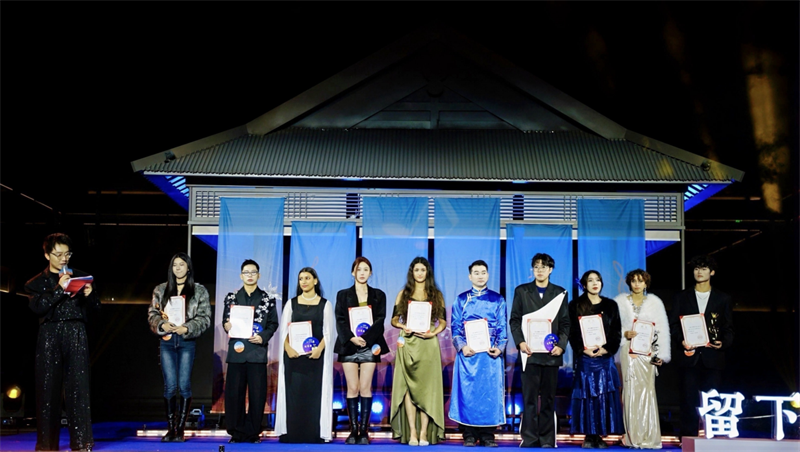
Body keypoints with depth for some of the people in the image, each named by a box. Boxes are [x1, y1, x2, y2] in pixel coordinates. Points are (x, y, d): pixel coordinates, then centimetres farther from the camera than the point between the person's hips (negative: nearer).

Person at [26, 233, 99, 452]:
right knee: (48, 387, 0)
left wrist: (89, 295, -9)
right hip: (50, 336, 0)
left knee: (78, 387, -5)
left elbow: (95, 308, 12)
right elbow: (37, 307, -7)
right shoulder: (37, 282, 10)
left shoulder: (81, 277, 14)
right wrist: (59, 289, -14)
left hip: (76, 335, 0)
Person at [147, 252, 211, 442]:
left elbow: (204, 317, 0)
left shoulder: (199, 291, 5)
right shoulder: (161, 290, 12)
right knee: (170, 386, 0)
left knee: (184, 385, -3)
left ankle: (180, 428, 4)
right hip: (167, 341, 2)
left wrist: (186, 328, -14)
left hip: (187, 342, -1)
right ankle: (170, 428, 7)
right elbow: (152, 313, 8)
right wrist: (162, 325, -11)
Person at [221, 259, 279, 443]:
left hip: (257, 352, -1)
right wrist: (227, 326, -12)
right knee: (234, 393, 1)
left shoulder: (267, 299, 8)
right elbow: (225, 321, 11)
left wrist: (263, 337, -11)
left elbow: (273, 324, 5)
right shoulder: (231, 297, 12)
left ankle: (253, 432, 9)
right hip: (237, 351, 1)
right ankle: (236, 432, 10)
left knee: (257, 394, 0)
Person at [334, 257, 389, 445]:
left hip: (369, 346, 0)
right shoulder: (343, 295, 9)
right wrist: (351, 338, -15)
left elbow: (380, 320, 0)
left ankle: (364, 431, 0)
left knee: (365, 388, -3)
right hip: (349, 346, 0)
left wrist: (365, 337, -14)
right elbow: (340, 320, 0)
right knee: (352, 388, -1)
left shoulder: (378, 295, 10)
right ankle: (353, 431, 3)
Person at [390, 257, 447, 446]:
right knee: (409, 386, -4)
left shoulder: (436, 295, 10)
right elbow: (394, 319, 10)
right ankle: (411, 431, -3)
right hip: (408, 343, 0)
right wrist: (403, 326, -11)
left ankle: (424, 432, -4)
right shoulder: (403, 294, 11)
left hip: (428, 344, 0)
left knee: (426, 386, -4)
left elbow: (443, 321, 9)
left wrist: (434, 332, -9)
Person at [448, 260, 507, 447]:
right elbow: (455, 327, 5)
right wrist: (462, 346, -11)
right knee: (467, 393, -2)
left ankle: (487, 435, 6)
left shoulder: (498, 300, 11)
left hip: (490, 354, 0)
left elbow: (502, 328, 8)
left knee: (490, 393, -1)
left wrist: (499, 348, -8)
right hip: (468, 353, 0)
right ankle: (469, 435, 5)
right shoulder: (461, 300, 10)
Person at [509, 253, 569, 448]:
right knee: (529, 397, -2)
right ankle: (529, 438, 2)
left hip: (551, 353, 1)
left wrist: (561, 345, -7)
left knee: (548, 398, 5)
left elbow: (565, 323, 7)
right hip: (530, 352, -1)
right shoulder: (522, 291, 9)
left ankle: (547, 440, 10)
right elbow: (514, 320, 5)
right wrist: (520, 342, -9)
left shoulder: (560, 293, 10)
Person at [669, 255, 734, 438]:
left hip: (712, 357, 0)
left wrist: (723, 343, -10)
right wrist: (681, 341, -12)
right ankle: (688, 438, 3)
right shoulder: (682, 297, 11)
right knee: (688, 401, -1)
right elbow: (673, 325, 6)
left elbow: (728, 329, 10)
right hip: (689, 356, 0)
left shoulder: (723, 299, 11)